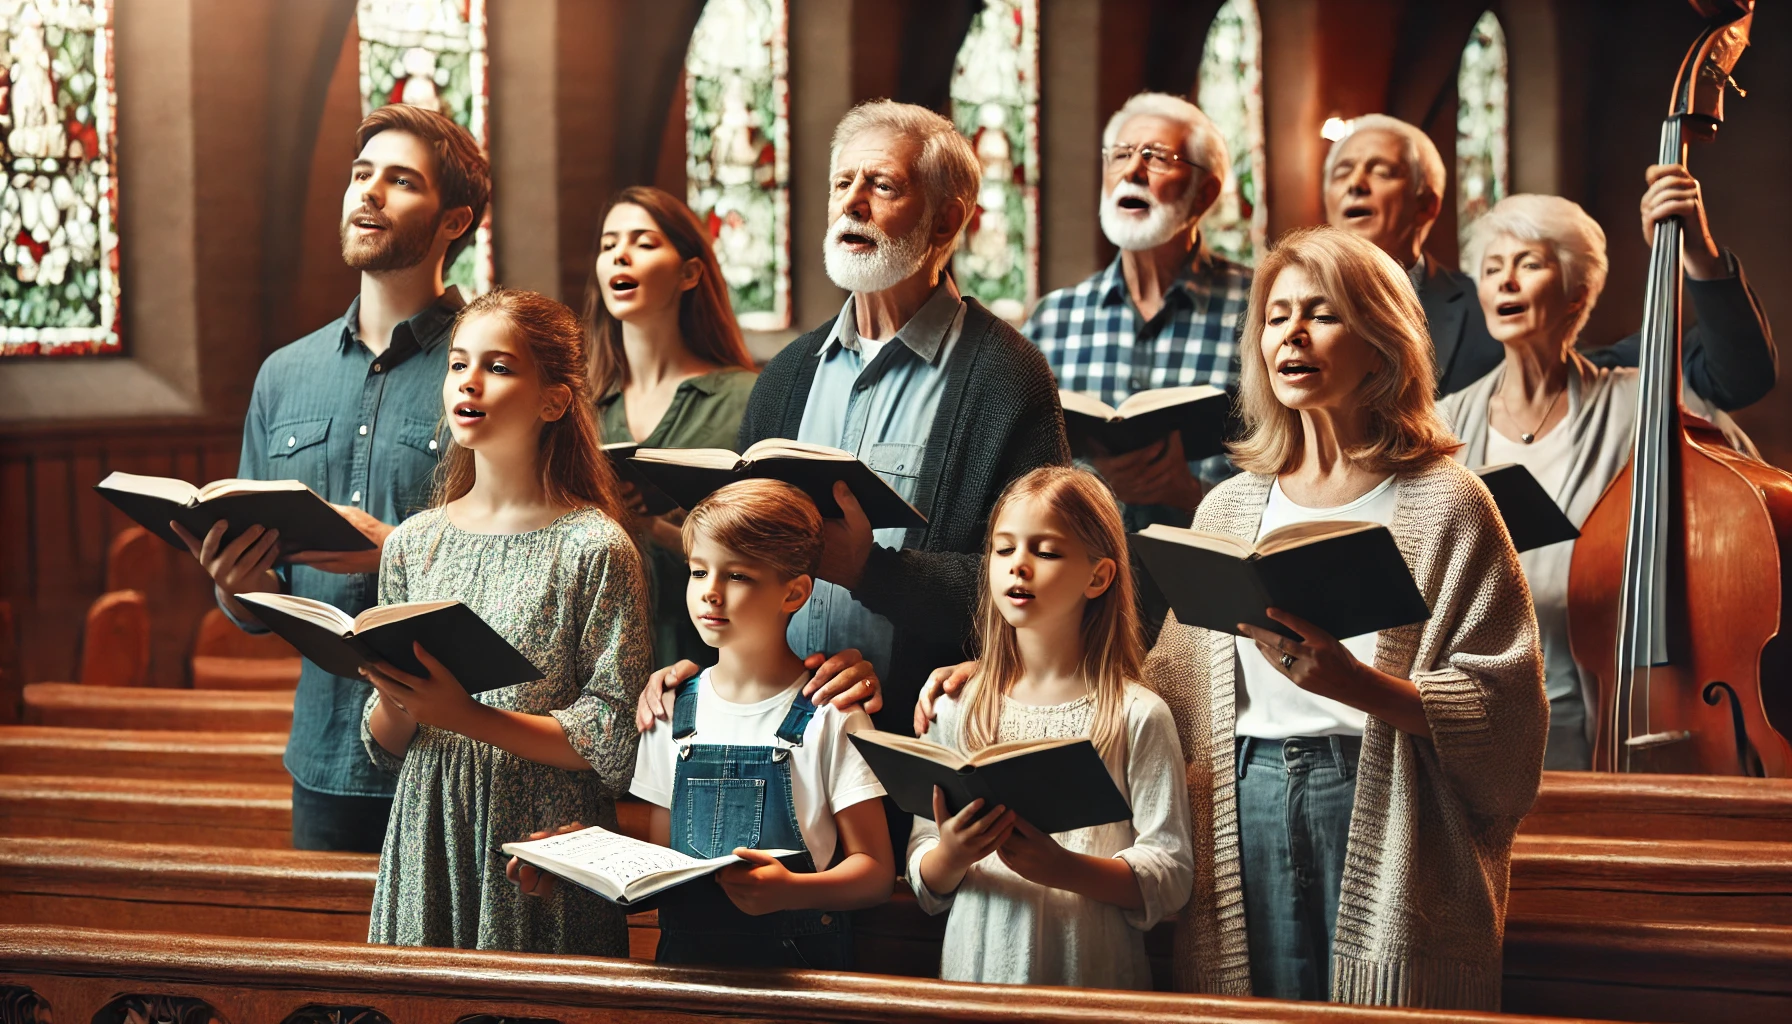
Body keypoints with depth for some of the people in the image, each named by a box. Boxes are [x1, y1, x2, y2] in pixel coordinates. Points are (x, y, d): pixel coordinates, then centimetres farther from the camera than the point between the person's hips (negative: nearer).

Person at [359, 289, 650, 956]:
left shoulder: (594, 548, -6)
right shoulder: (413, 544, 9)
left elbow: (612, 747, -11)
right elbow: (385, 749, 14)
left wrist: (467, 716, -18)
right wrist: (392, 703, -8)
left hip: (544, 845, -4)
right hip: (427, 842, 4)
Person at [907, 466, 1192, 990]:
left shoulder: (1136, 716, -4)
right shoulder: (958, 709, 5)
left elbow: (1170, 877, -10)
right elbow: (924, 883, 7)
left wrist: (1062, 868, -23)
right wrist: (951, 857, -14)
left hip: (1092, 983, -3)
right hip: (974, 972, 3)